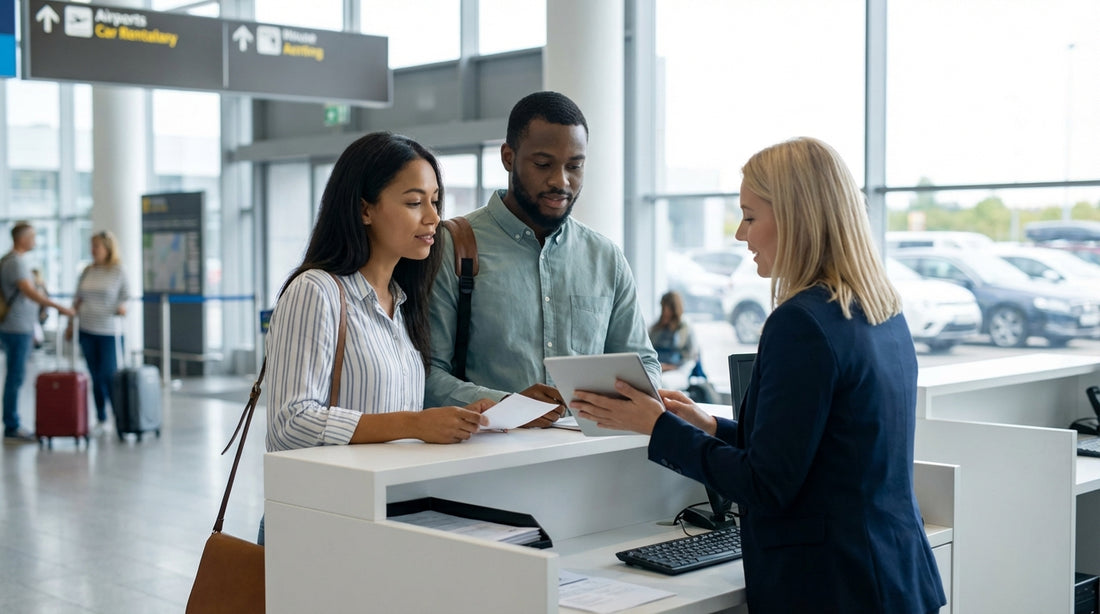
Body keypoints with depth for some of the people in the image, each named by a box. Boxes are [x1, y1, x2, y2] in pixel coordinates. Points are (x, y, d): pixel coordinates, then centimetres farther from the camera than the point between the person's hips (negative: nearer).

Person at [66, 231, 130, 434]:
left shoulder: (118, 272, -2)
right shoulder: (87, 271, 9)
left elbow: (126, 296, 2)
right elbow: (78, 300, 15)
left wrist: (122, 307, -19)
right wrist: (70, 324, 12)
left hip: (108, 331, -4)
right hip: (86, 330, 4)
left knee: (109, 375, -6)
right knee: (96, 377, 7)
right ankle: (101, 420, 14)